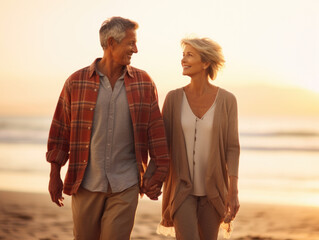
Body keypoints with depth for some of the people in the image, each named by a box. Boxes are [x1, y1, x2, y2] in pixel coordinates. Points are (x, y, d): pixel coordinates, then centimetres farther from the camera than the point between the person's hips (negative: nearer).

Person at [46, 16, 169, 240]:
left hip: (125, 186, 0)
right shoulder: (76, 82, 1)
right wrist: (55, 175, 5)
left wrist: (158, 171, 2)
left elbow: (156, 130, 6)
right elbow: (60, 130, 5)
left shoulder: (144, 83, 4)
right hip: (85, 184, 0)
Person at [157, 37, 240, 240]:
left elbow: (232, 148, -6)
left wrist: (233, 192, -12)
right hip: (182, 188, 0)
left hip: (212, 189, 1)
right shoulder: (174, 98, -4)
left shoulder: (227, 100, -6)